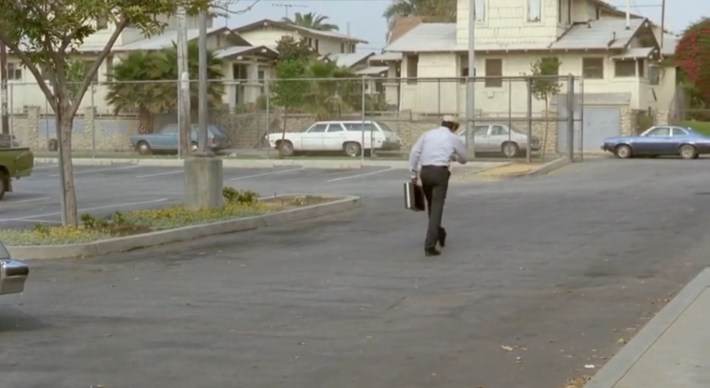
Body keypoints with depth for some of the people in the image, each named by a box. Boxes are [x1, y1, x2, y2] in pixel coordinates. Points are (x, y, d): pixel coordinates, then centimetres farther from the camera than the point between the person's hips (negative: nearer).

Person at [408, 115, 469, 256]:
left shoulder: (427, 134, 15)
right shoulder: (454, 138, 9)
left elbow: (414, 152, 5)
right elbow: (464, 159, 20)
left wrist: (413, 174, 8)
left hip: (425, 171, 4)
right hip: (440, 172, -4)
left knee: (431, 205, 23)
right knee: (436, 208, -6)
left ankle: (439, 234, 39)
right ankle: (430, 245, -16)